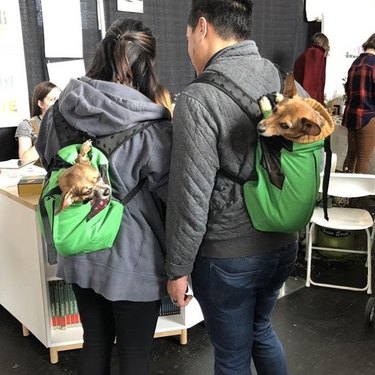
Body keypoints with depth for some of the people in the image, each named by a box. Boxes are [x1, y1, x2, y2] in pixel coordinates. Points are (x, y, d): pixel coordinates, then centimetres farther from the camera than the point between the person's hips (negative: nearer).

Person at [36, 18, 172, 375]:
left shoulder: (60, 111, -6)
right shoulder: (151, 128, -23)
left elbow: (46, 159, 13)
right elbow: (173, 193, -13)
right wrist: (169, 125, 0)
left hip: (79, 253, 5)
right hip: (131, 260, -5)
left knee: (94, 341, 25)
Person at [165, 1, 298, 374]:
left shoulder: (199, 98, -21)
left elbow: (191, 199, -20)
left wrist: (178, 268, -7)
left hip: (227, 257, -6)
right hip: (283, 245, 7)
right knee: (260, 329, 30)